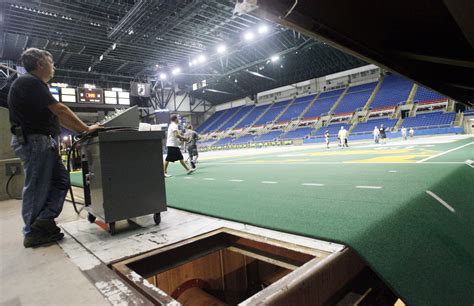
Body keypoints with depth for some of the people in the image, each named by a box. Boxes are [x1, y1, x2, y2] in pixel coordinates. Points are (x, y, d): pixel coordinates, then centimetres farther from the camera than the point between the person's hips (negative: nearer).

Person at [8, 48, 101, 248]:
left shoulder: (34, 84, 19)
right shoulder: (30, 82, -12)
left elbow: (55, 116, 17)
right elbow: (59, 110, -18)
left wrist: (82, 130, 13)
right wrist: (86, 129, -12)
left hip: (42, 141, 10)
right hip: (34, 141, -10)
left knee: (61, 180, 8)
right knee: (37, 187, -2)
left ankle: (43, 221, 12)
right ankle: (33, 234, 10)